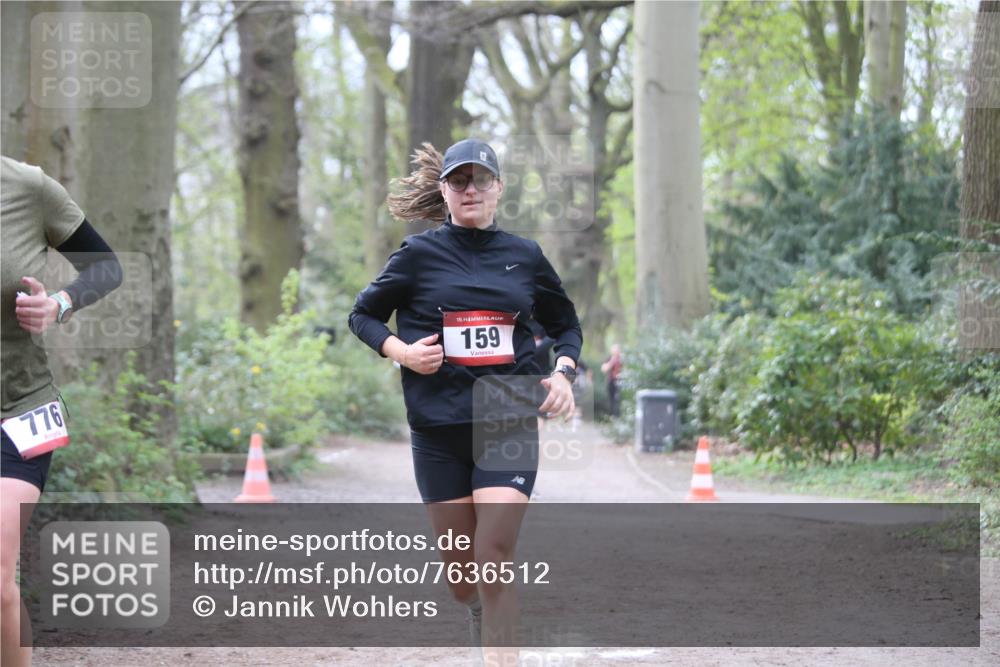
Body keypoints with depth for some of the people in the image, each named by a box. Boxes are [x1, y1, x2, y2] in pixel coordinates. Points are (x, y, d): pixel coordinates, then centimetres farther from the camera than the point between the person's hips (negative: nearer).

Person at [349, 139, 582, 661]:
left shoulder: (525, 256, 7)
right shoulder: (420, 254, 2)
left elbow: (566, 323, 20)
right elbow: (362, 315, 11)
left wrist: (563, 372, 2)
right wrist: (400, 351, -7)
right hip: (438, 427, 0)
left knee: (495, 559, -15)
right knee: (459, 570, 6)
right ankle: (481, 619, 39)